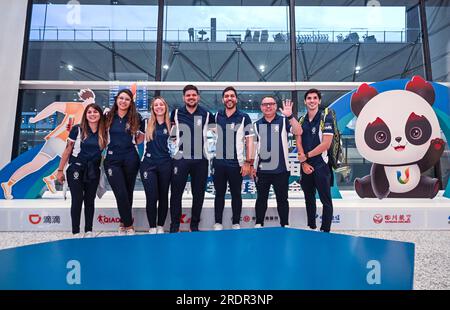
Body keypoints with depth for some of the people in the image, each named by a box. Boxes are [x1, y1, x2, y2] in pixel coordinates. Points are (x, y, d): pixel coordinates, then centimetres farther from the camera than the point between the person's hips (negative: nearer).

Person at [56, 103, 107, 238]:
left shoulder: (103, 132, 3)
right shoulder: (77, 129, -5)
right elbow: (67, 150, -3)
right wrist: (60, 170, -3)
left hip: (93, 170, 3)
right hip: (76, 168, -3)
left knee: (89, 200, 8)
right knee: (77, 199, -2)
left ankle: (88, 231, 18)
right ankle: (75, 232, 8)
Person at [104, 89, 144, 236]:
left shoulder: (136, 117, 3)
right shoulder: (108, 117, 5)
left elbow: (140, 137, 14)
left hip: (130, 158, 0)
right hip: (112, 159, 0)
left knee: (128, 192, 9)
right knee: (121, 193, -6)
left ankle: (124, 222, 27)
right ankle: (129, 225, 8)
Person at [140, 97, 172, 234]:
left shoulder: (171, 125, 5)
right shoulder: (146, 124, 5)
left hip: (165, 164, 1)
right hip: (148, 163, 0)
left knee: (163, 196, 8)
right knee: (151, 197, -3)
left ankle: (161, 227, 22)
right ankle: (152, 228, 11)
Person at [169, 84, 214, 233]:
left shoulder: (206, 114, 3)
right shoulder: (176, 113, 5)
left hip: (201, 159, 1)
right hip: (180, 158, 0)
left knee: (198, 194, 8)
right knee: (176, 193, 2)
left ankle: (194, 225, 23)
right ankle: (174, 225, 16)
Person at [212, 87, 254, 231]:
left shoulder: (244, 117, -3)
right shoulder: (217, 116, 8)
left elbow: (249, 140, -5)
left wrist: (248, 162, -12)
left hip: (236, 163, -3)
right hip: (218, 162, 3)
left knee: (236, 194, 8)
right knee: (219, 193, 11)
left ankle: (236, 224, 20)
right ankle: (218, 224, 21)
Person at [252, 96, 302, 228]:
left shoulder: (284, 121, 1)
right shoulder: (257, 124, 8)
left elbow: (298, 132, -14)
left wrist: (290, 116, -28)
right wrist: (251, 165, 6)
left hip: (281, 170, -2)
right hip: (261, 170, 2)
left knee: (282, 199, 9)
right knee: (261, 198, 12)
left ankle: (285, 225, 22)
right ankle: (258, 225, 24)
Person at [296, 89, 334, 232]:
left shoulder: (325, 118, -7)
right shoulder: (301, 120, 9)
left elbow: (326, 144, -15)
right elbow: (299, 143, 5)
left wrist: (306, 156, -9)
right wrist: (303, 163, -7)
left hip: (321, 166, -5)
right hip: (306, 166, 6)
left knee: (326, 200, 0)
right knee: (309, 198, 15)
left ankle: (325, 231, 11)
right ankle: (311, 227, 28)